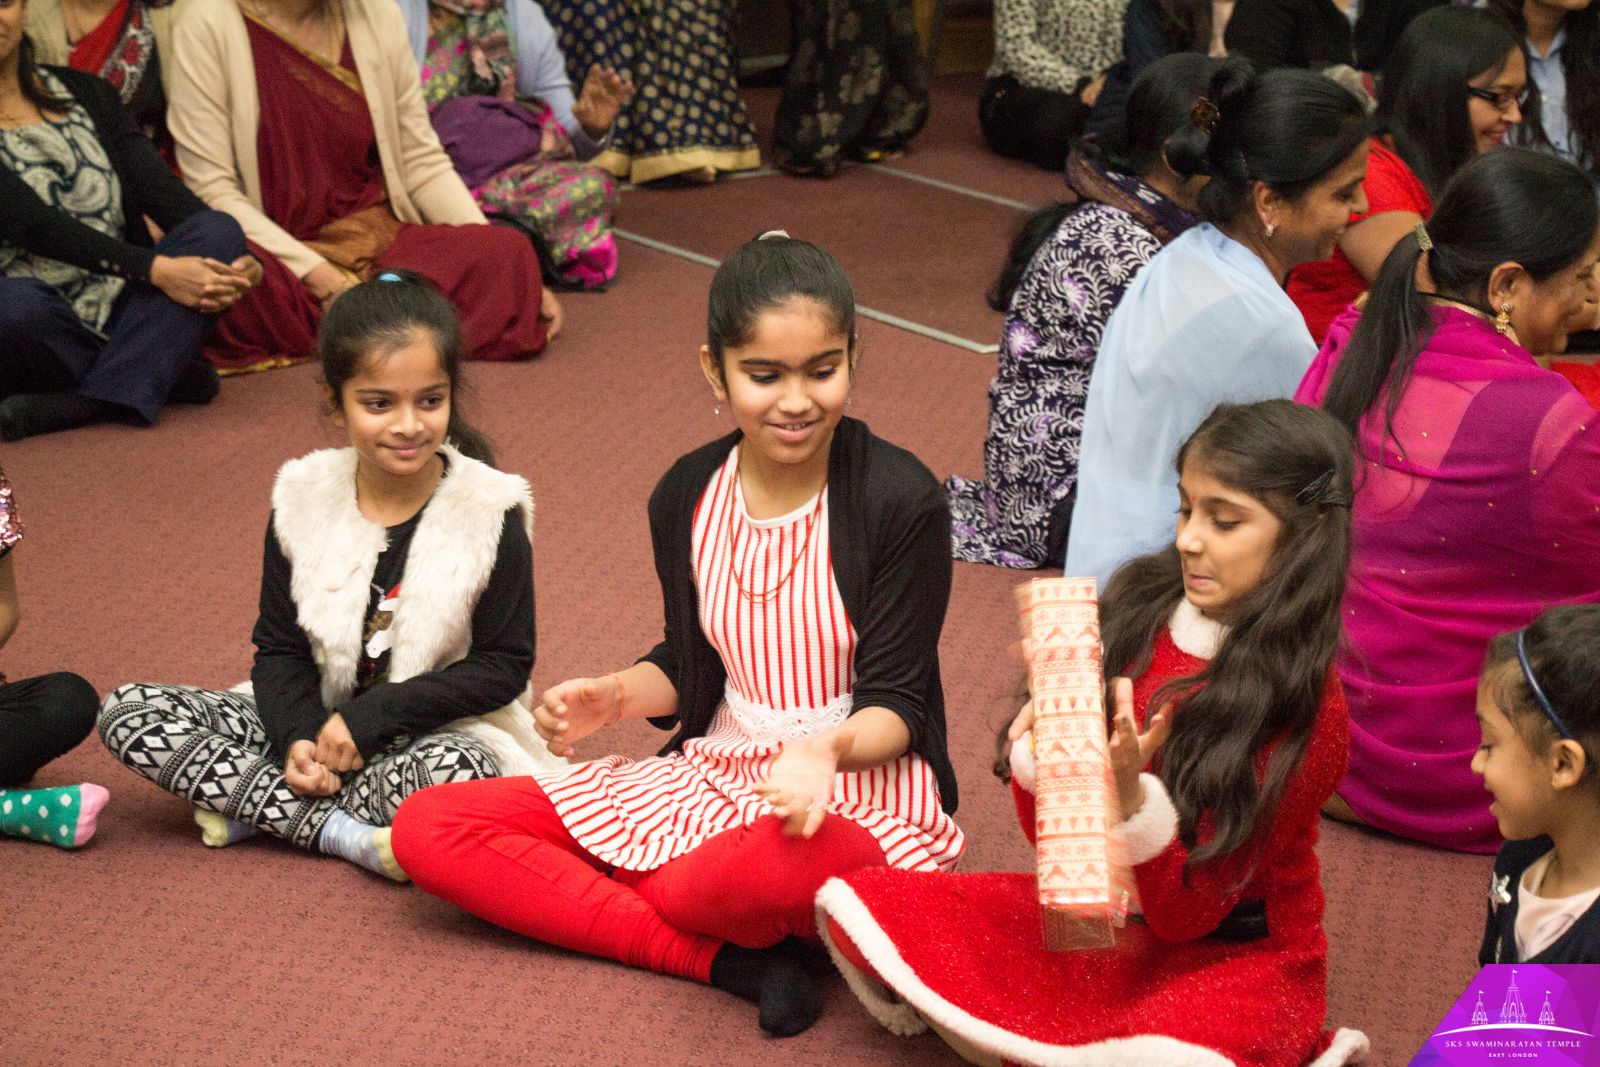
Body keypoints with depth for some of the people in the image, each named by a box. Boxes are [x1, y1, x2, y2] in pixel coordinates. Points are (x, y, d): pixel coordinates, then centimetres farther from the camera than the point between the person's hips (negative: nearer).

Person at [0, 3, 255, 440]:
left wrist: (231, 259, -19)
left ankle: (79, 403, -30)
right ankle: (168, 372, -15)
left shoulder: (86, 93, 15)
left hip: (122, 310, 5)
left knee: (220, 231, -21)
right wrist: (153, 269, -26)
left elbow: (161, 191, 1)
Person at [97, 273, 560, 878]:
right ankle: (342, 832, -20)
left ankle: (255, 805, -17)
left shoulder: (490, 514, -12)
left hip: (437, 732, -4)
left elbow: (504, 666, -12)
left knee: (456, 770, -40)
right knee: (129, 713, -11)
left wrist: (370, 718, -19)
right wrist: (298, 736, -18)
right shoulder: (304, 502, -3)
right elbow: (280, 648, 2)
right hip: (317, 721, 4)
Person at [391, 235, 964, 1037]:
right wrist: (615, 697, -5)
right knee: (427, 828, -9)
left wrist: (830, 748, -33)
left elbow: (894, 702, -11)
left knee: (752, 872, -45)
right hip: (714, 769, 7)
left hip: (863, 785, -6)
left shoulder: (901, 502, -13)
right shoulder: (687, 498, 3)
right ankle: (729, 962, -19)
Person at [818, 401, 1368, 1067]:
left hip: (1232, 956, -6)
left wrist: (1133, 800, -35)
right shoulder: (1138, 616, -3)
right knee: (863, 907, -7)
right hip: (1104, 914, 6)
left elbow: (1185, 912, -18)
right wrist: (1038, 742, -20)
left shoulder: (1304, 708, -17)